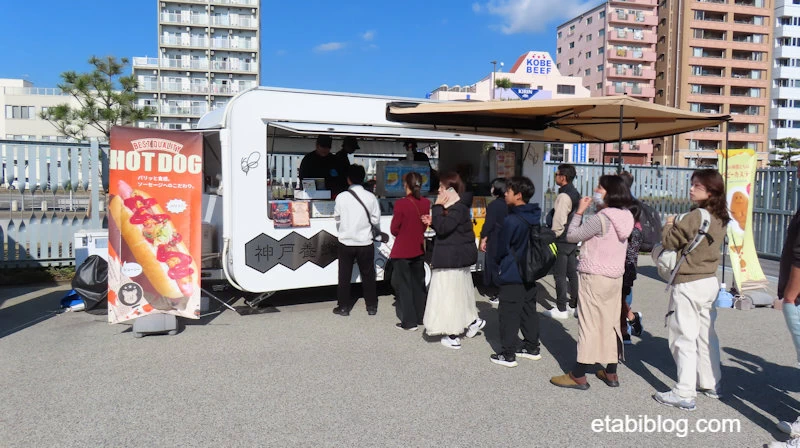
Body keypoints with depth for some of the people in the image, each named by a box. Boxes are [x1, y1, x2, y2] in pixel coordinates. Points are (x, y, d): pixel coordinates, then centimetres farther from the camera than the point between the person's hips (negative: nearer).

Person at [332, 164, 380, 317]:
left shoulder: (341, 197, -10)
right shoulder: (370, 197, -8)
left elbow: (337, 218, 2)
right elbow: (376, 220, -3)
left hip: (346, 242, 0)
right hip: (365, 242, 1)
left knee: (344, 276, 12)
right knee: (368, 275, 13)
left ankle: (343, 307, 19)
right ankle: (371, 307, 22)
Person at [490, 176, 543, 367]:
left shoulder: (511, 221, -22)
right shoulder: (535, 218, 2)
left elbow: (501, 249, -12)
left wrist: (499, 264, 8)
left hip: (512, 275, -8)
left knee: (509, 314, 0)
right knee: (529, 310, 17)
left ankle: (507, 355, 7)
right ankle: (532, 347, 28)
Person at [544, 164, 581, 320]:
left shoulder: (563, 196, -18)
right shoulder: (576, 194, 11)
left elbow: (559, 222, -21)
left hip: (562, 241, -9)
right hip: (573, 240, 9)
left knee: (559, 275, -2)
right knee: (572, 273, 15)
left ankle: (561, 309, 4)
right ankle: (574, 305, 23)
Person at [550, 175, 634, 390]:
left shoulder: (602, 218, -19)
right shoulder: (625, 217, 6)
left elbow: (572, 236, -16)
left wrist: (579, 212, -6)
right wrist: (598, 208, 8)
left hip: (594, 277, -8)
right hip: (615, 277, 8)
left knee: (589, 323, -2)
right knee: (611, 322, 14)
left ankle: (578, 376, 6)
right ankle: (611, 373, 23)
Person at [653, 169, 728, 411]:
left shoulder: (695, 216, -19)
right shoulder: (720, 219, 7)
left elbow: (669, 241, -14)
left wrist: (669, 224, 3)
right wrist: (678, 226, 11)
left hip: (689, 284, -9)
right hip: (711, 281, 9)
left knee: (684, 338, -3)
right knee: (706, 334, 19)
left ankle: (685, 393, -1)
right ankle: (711, 384, 31)